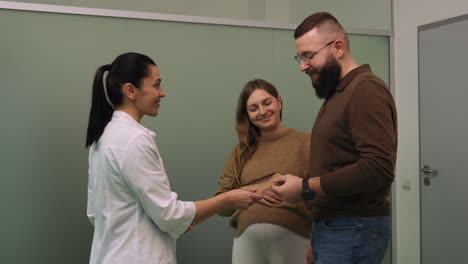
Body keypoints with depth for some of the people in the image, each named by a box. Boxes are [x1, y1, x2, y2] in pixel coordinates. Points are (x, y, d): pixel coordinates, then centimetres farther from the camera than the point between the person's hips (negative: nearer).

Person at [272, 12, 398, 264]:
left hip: (353, 231, -9)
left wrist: (306, 188, -18)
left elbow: (378, 168, -23)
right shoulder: (336, 93, 17)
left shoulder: (366, 89, -13)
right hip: (331, 227, 9)